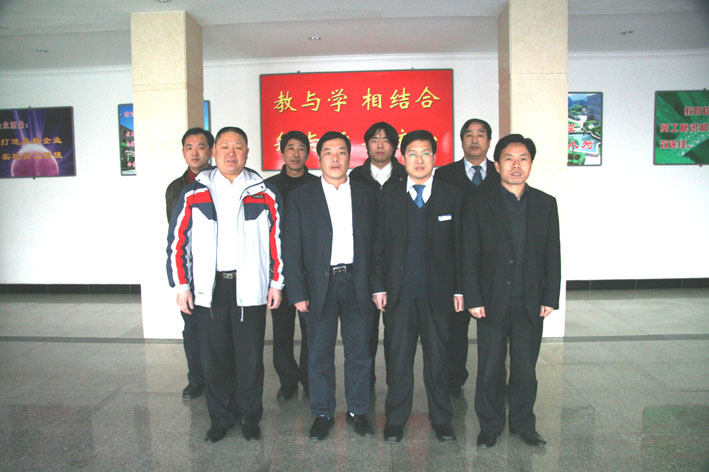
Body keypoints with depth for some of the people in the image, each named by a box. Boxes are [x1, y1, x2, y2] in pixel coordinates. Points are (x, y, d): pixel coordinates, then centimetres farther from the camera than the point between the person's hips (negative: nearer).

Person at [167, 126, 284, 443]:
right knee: (214, 357, 10)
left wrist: (276, 283, 2)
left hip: (250, 287, -1)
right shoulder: (193, 194, 5)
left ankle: (250, 417, 26)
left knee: (250, 357, 7)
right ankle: (221, 418, 28)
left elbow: (277, 241, 6)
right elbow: (177, 242, 5)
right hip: (208, 289, 1)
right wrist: (181, 285, 1)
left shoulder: (265, 194, 5)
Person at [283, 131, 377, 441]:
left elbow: (375, 244, 7)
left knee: (360, 353, 10)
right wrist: (298, 292, -7)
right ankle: (322, 414, 26)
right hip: (319, 285, -1)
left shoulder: (366, 196, 8)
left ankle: (358, 412, 28)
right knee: (319, 355, 9)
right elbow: (292, 249, -1)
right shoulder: (300, 197, 2)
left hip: (358, 284, 1)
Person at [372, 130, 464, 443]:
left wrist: (460, 289, 1)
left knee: (438, 357, 10)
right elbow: (380, 244, 5)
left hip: (438, 293, 0)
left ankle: (441, 420, 27)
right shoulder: (389, 196, 6)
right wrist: (378, 286, 0)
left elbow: (460, 245, 5)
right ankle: (396, 420, 25)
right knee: (399, 357, 8)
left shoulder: (452, 196, 5)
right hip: (400, 293, 0)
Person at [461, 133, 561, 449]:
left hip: (531, 303, 2)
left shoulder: (545, 204, 8)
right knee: (490, 369, 7)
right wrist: (473, 299, -9)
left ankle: (523, 423, 31)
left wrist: (550, 298, 2)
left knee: (525, 368, 12)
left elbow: (553, 255, 7)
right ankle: (490, 426, 25)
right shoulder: (478, 203, -1)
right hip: (492, 302, -2)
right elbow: (469, 255, -4)